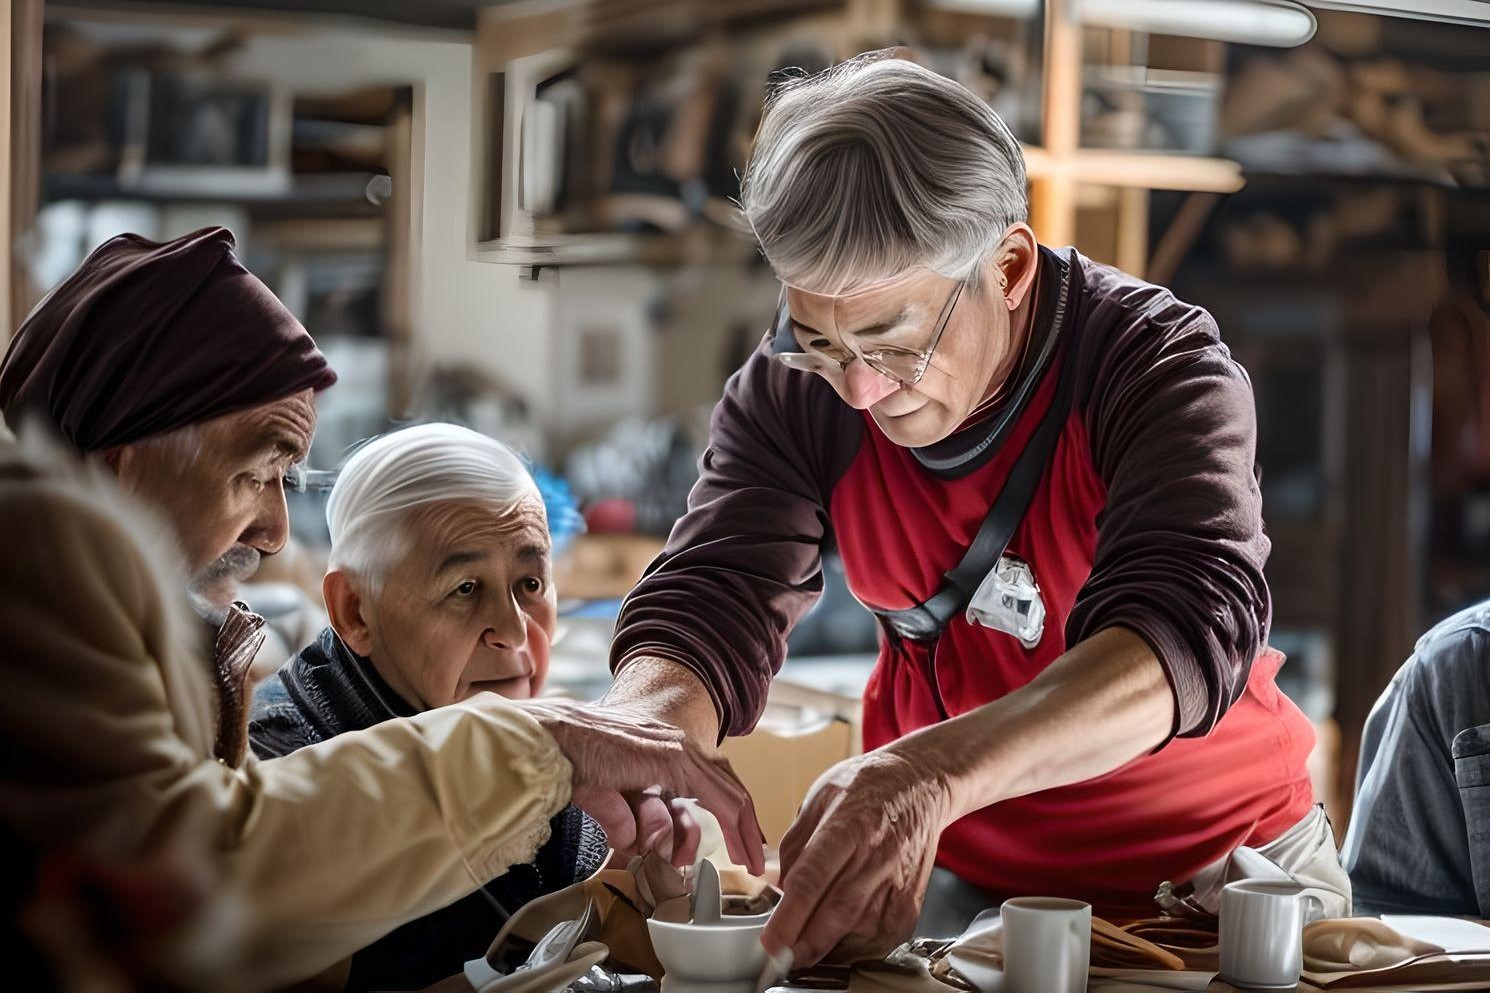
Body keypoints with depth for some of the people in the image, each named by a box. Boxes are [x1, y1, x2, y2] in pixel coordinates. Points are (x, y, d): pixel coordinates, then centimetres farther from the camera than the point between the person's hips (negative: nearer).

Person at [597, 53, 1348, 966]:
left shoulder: (1163, 367, -21)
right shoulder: (791, 391, -10)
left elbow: (1191, 628, -36)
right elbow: (708, 610, -14)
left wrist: (937, 772, -53)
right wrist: (642, 734, -40)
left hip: (1217, 863, -1)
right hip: (951, 869, 1)